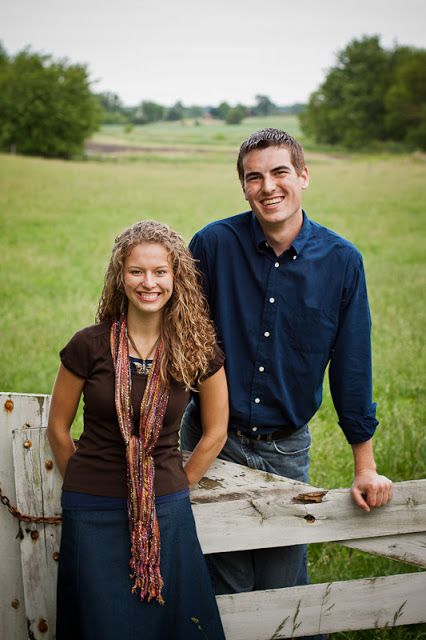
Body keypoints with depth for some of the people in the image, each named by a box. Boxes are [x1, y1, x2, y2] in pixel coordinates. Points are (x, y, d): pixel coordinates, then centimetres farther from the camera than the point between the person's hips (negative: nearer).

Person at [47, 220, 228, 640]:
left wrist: (176, 488, 8)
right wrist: (85, 486, 10)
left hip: (165, 512, 1)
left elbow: (215, 434, 7)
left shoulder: (197, 349, -5)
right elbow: (58, 428, 3)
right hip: (92, 514, -1)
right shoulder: (89, 346, -9)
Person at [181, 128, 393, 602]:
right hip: (213, 440, 0)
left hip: (287, 448, 1)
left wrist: (365, 467, 2)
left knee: (283, 585, 11)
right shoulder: (214, 244, -10)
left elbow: (351, 367, 0)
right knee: (225, 588, 10)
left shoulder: (342, 261, -7)